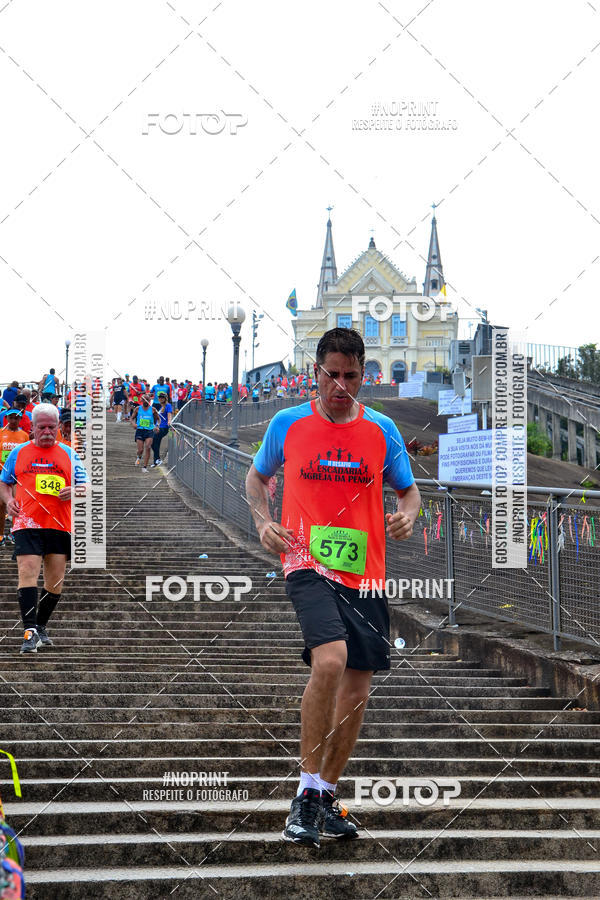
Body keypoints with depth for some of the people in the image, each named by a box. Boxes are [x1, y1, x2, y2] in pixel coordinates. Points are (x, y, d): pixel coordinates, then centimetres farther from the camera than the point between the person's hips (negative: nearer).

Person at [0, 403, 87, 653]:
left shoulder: (68, 454, 11)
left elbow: (84, 486, 14)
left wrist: (73, 491, -9)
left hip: (60, 526, 2)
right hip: (27, 524, -2)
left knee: (55, 581, 5)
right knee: (27, 573, -16)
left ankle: (41, 626, 23)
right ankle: (30, 631, -18)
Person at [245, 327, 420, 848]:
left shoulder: (381, 430, 6)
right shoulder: (287, 425, 3)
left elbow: (408, 489, 15)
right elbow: (257, 477, 19)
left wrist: (407, 515, -8)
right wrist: (263, 521, 0)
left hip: (365, 573, 4)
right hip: (308, 564, -3)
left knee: (356, 691, 7)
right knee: (330, 660, -28)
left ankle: (328, 793, 27)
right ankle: (307, 792, -18)